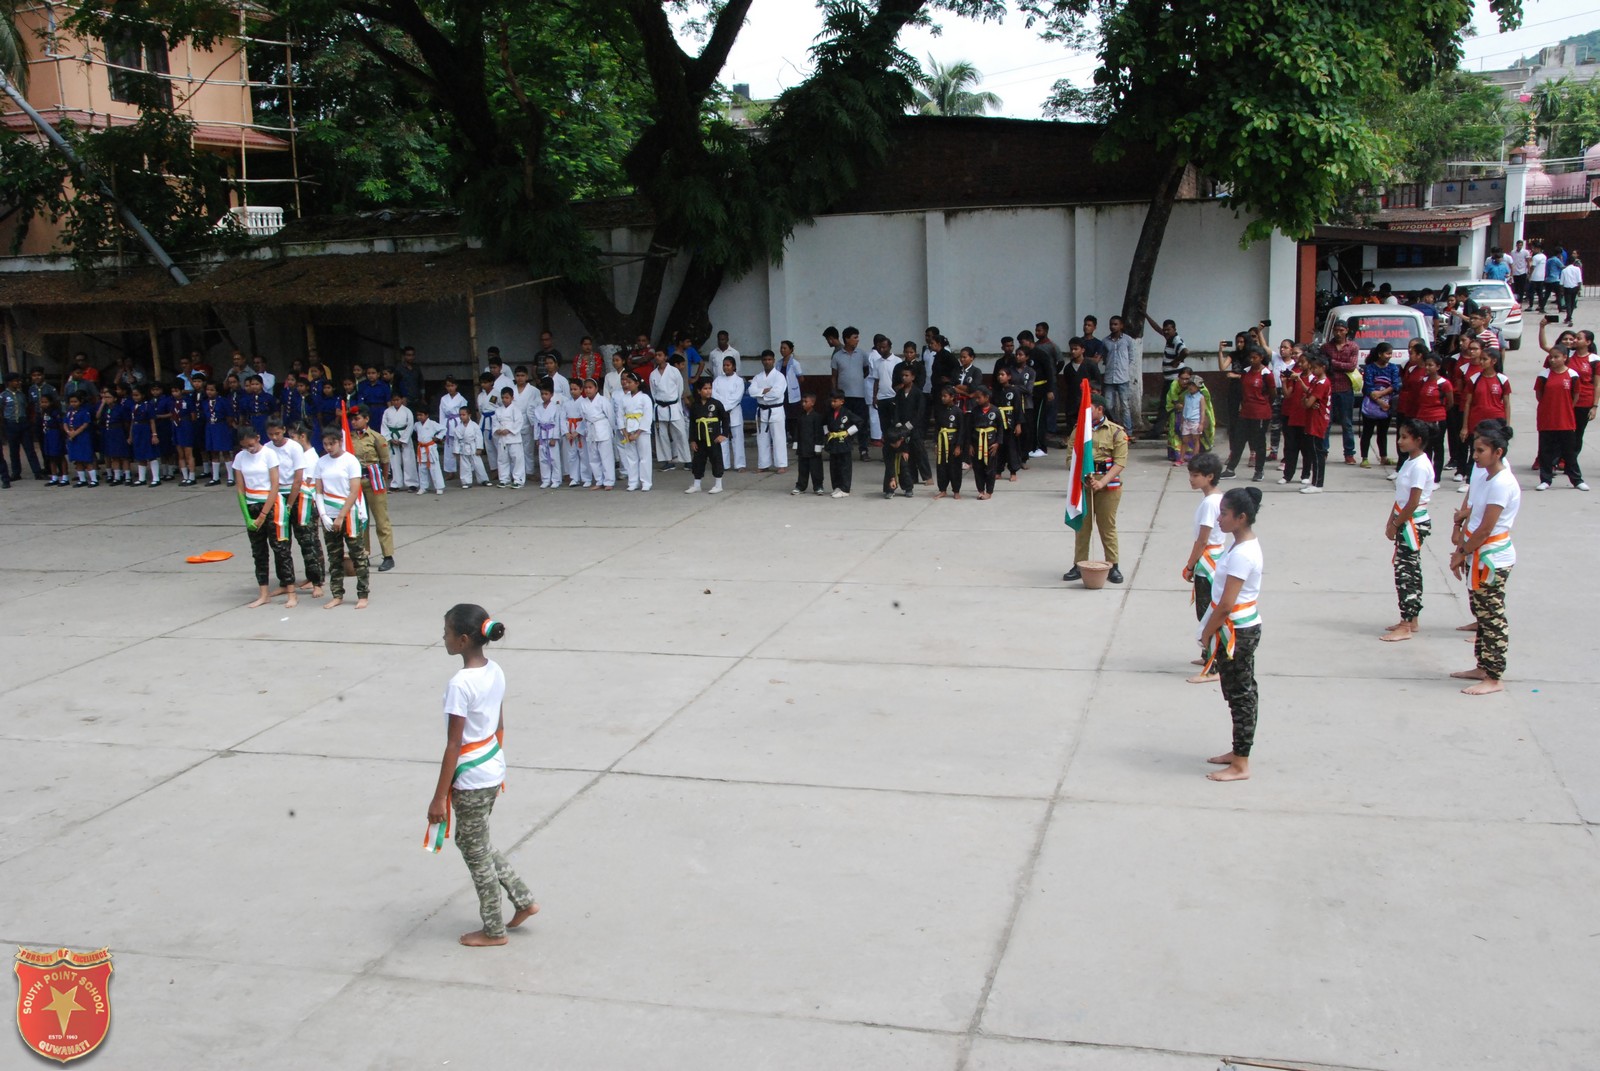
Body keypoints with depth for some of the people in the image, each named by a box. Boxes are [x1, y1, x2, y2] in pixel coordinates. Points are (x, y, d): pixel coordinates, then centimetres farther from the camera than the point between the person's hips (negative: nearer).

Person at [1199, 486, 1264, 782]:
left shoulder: (1241, 554, -24)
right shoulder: (1249, 545, 8)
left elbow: (1226, 605, -24)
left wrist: (1207, 633, -11)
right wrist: (1211, 629, 15)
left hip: (1237, 631, -10)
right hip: (1245, 626, 10)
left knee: (1239, 694, -1)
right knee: (1241, 691, 18)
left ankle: (1240, 765, 7)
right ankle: (1238, 751, 30)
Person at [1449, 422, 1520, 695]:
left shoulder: (1502, 484, -21)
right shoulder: (1481, 472, 6)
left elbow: (1485, 529, -19)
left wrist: (1462, 554, -11)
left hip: (1493, 559, -9)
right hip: (1477, 555, 9)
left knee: (1491, 617, -2)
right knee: (1480, 612, 17)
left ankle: (1494, 679, 5)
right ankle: (1483, 667, 28)